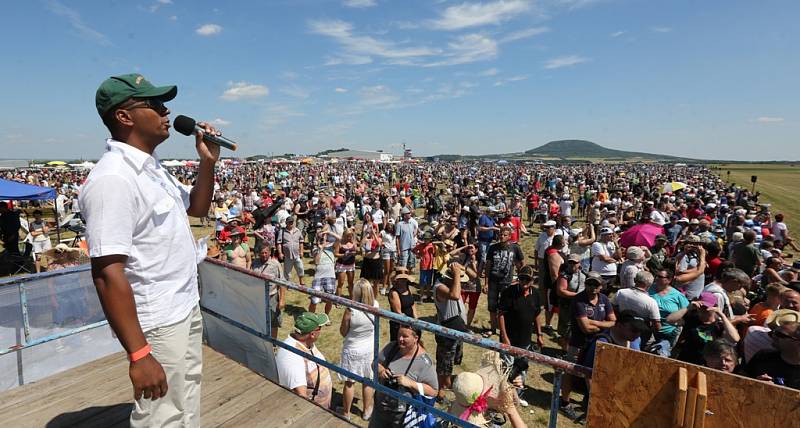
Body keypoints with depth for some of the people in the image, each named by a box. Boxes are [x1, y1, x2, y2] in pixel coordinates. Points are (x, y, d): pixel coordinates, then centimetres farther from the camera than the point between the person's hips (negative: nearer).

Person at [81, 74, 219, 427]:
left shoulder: (152, 167, 6)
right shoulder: (112, 179, -23)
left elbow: (196, 208, 18)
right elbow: (108, 274, -27)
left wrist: (207, 162, 2)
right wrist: (139, 355, -28)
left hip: (186, 309, 9)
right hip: (157, 325, -9)